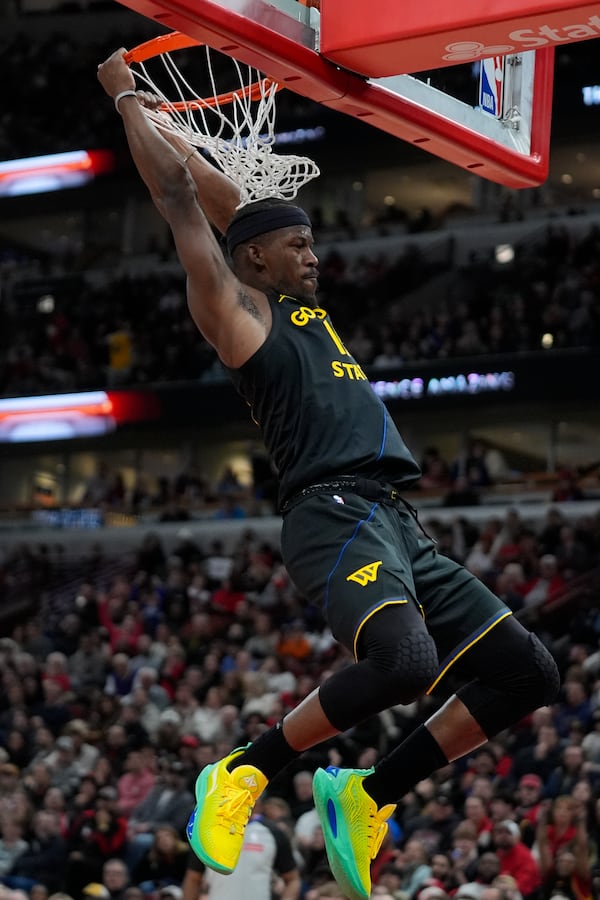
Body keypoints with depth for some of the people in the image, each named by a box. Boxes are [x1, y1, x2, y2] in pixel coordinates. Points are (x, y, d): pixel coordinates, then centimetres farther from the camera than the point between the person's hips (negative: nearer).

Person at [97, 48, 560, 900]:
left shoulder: (304, 307, 27)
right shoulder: (235, 306, 5)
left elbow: (229, 199, 36)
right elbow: (179, 194, 6)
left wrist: (162, 123, 44)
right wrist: (128, 102, 19)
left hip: (397, 522, 9)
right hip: (335, 514, -9)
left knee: (527, 673, 2)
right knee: (404, 663, -33)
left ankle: (367, 794, 9)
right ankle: (242, 775, -12)